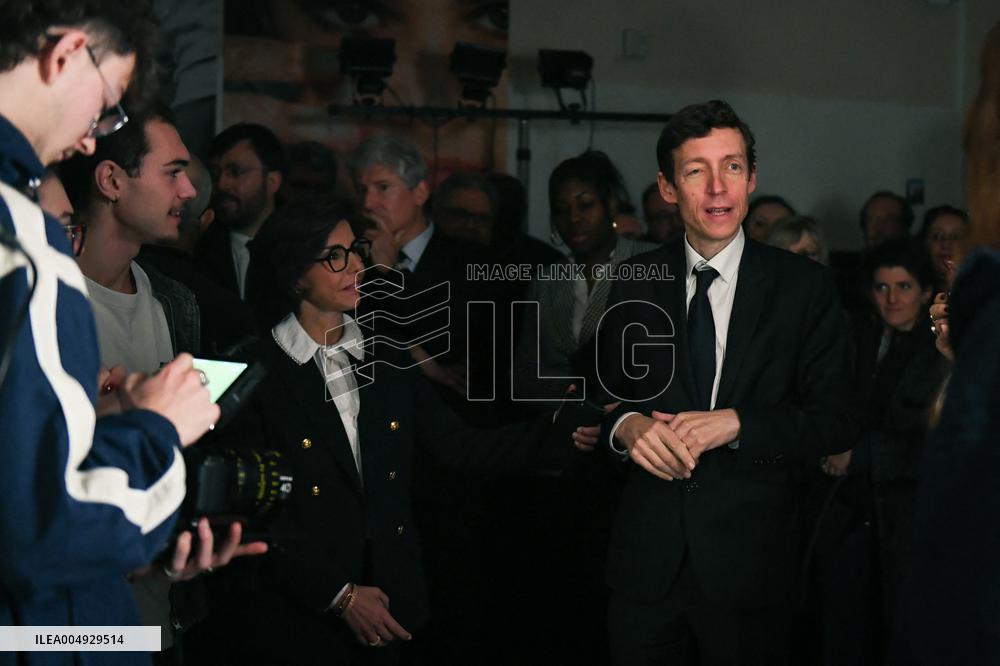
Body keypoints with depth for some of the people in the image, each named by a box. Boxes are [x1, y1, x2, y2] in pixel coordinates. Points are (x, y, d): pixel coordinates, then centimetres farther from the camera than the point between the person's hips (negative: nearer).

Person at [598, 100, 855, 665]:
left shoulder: (806, 287, -3)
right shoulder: (635, 283, 4)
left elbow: (835, 421, -5)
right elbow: (603, 388, 11)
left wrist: (736, 424, -18)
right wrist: (626, 425, -12)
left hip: (751, 558, -2)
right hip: (648, 554, 2)